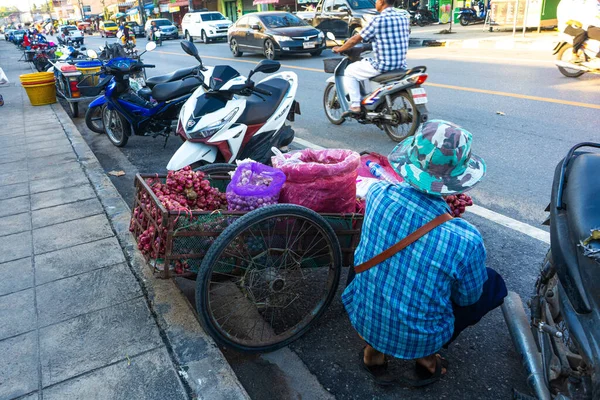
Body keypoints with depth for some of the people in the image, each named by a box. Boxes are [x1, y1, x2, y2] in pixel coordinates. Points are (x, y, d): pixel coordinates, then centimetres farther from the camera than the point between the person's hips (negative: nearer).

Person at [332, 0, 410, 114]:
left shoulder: (379, 20, -12)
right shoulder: (404, 19, 7)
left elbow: (356, 39, -5)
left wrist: (339, 49, 11)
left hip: (383, 65, -7)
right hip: (401, 65, 7)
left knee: (350, 72, 12)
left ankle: (355, 105, 7)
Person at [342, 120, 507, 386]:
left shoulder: (378, 193, -18)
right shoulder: (466, 240, -27)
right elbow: (467, 298, -6)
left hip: (361, 319, 3)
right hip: (418, 340, -2)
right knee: (494, 283, 17)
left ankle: (373, 348, 26)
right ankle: (427, 356, 13)